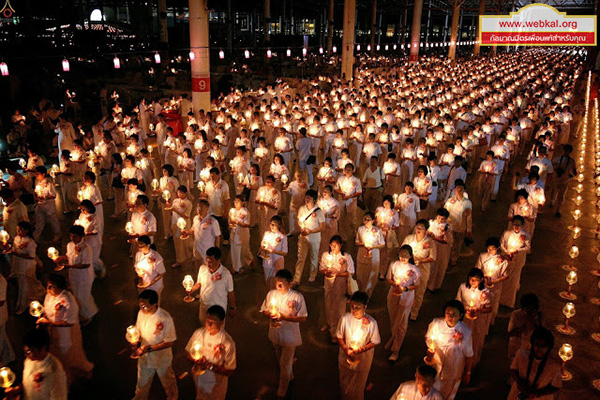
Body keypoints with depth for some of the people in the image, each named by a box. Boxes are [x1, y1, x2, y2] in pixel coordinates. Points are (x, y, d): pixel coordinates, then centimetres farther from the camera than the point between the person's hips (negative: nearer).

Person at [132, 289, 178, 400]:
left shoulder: (165, 318, -30)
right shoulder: (141, 313, -15)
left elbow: (170, 342, -22)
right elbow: (138, 330, 4)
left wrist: (149, 348, -28)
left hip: (162, 359, -4)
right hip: (144, 357, 4)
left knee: (168, 383, 23)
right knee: (142, 383, 27)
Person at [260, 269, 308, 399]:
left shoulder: (297, 297, -21)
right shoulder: (271, 293, -10)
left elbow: (303, 318, -17)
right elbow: (264, 310, 4)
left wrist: (284, 317, -26)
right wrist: (270, 315, -19)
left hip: (289, 336, -4)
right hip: (275, 334, 4)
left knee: (285, 364, 5)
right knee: (280, 361, 26)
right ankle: (289, 377, 55)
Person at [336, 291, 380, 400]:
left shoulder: (371, 322, -23)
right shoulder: (345, 318, -18)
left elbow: (374, 342, -11)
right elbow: (339, 336, -6)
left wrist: (362, 349, -26)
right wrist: (346, 350, -20)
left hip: (362, 359, -2)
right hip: (345, 357, 2)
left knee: (358, 386, 20)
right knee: (344, 383, 25)